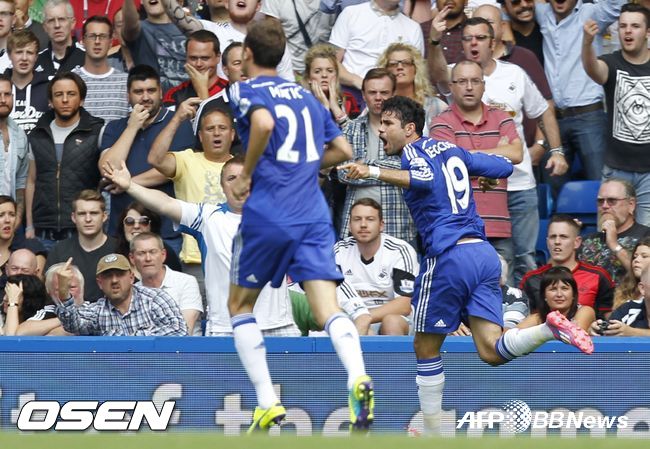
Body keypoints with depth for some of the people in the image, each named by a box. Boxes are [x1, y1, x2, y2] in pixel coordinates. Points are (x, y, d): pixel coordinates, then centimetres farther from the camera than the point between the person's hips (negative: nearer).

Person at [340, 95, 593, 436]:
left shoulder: (414, 151, -1)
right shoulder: (451, 149, 21)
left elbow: (425, 178, -24)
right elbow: (505, 166, 26)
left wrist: (374, 172, -30)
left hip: (448, 256, -7)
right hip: (483, 252, 7)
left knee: (426, 348, 9)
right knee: (491, 351, -3)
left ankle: (433, 434, 13)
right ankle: (549, 328, -26)